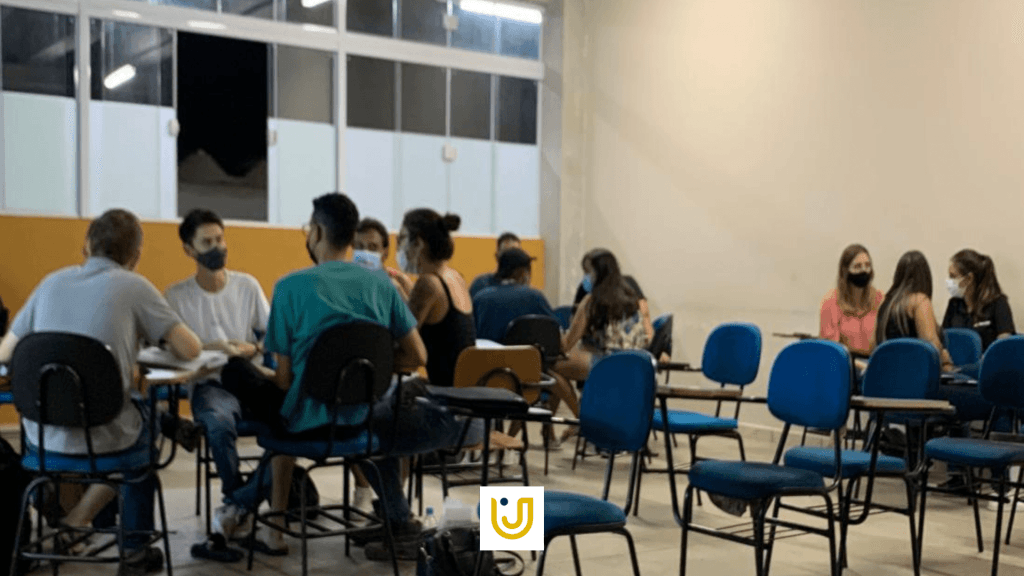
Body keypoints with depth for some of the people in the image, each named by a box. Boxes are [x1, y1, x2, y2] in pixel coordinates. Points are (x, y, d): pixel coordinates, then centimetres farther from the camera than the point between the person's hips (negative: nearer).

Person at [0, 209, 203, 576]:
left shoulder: (53, 282, 7)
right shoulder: (133, 286, -6)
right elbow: (190, 350, -6)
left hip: (42, 435, 5)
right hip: (102, 435, -5)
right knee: (146, 417, 30)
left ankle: (73, 517, 34)